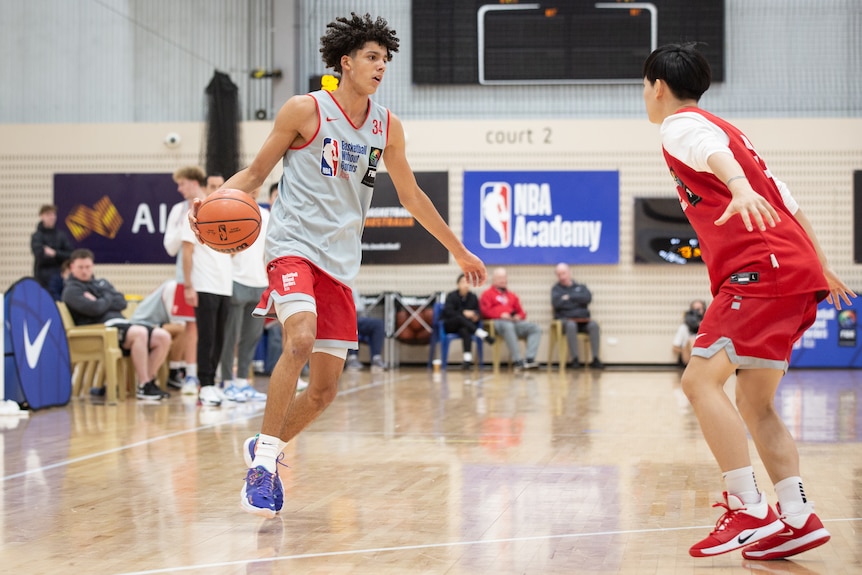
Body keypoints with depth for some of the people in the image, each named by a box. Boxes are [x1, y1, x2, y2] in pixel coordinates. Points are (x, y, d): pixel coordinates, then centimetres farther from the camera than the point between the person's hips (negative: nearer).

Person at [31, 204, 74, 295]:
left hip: (60, 275, 2)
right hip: (43, 277, -2)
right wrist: (60, 256, -5)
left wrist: (55, 253, -12)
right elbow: (40, 256, -12)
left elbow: (70, 255, 1)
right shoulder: (36, 236, -1)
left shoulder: (61, 235, 7)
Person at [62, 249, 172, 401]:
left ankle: (149, 381, -8)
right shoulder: (72, 290, 3)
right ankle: (144, 387, -32)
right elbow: (94, 309, -13)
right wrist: (108, 299, 5)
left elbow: (122, 302, 10)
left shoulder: (102, 283, 26)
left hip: (121, 324, 8)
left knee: (163, 337, -12)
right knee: (140, 333, -34)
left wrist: (100, 302, -4)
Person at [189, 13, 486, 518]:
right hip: (294, 244, -5)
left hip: (341, 262, 5)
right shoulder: (305, 110, -3)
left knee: (326, 387, 2)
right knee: (300, 341, -30)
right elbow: (255, 173, 2)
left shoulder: (387, 127, 10)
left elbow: (411, 196, 21)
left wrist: (460, 252, 25)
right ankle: (265, 460, -19)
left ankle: (267, 448, 26)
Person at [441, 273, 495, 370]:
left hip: (465, 326, 2)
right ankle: (484, 335, -48)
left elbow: (478, 313, 3)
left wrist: (476, 316, -22)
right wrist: (463, 313, -26)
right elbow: (448, 312, -15)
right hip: (449, 326, -2)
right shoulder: (451, 296, -3)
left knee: (464, 330, -36)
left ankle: (468, 358, -53)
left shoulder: (473, 297, 7)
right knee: (460, 318, -36)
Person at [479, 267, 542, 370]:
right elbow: (485, 311, 1)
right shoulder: (487, 294, 16)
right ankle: (518, 361, -48)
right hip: (497, 322, -6)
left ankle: (530, 359, -36)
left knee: (536, 328, -20)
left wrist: (519, 316, 2)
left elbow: (521, 312, 28)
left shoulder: (512, 296, 31)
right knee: (508, 326, -42)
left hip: (514, 322, 6)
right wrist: (501, 315, -14)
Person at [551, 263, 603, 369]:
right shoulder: (556, 289, 15)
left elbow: (588, 298, -2)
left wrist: (569, 297, -3)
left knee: (593, 325, -31)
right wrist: (577, 299, 1)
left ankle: (595, 359, -32)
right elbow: (556, 302, -6)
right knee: (571, 325, -38)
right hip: (565, 319, -2)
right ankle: (574, 359, -37)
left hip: (583, 321, 2)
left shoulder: (581, 287, 20)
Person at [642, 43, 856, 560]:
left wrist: (741, 189, -46)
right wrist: (823, 269, 34)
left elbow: (714, 152, -25)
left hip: (762, 267, -10)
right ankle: (798, 519, 4)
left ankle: (749, 510, -20)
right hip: (799, 270, 10)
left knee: (701, 379, -15)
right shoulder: (722, 127, 28)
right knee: (755, 404, 12)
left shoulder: (681, 124, 1)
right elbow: (789, 202, 29)